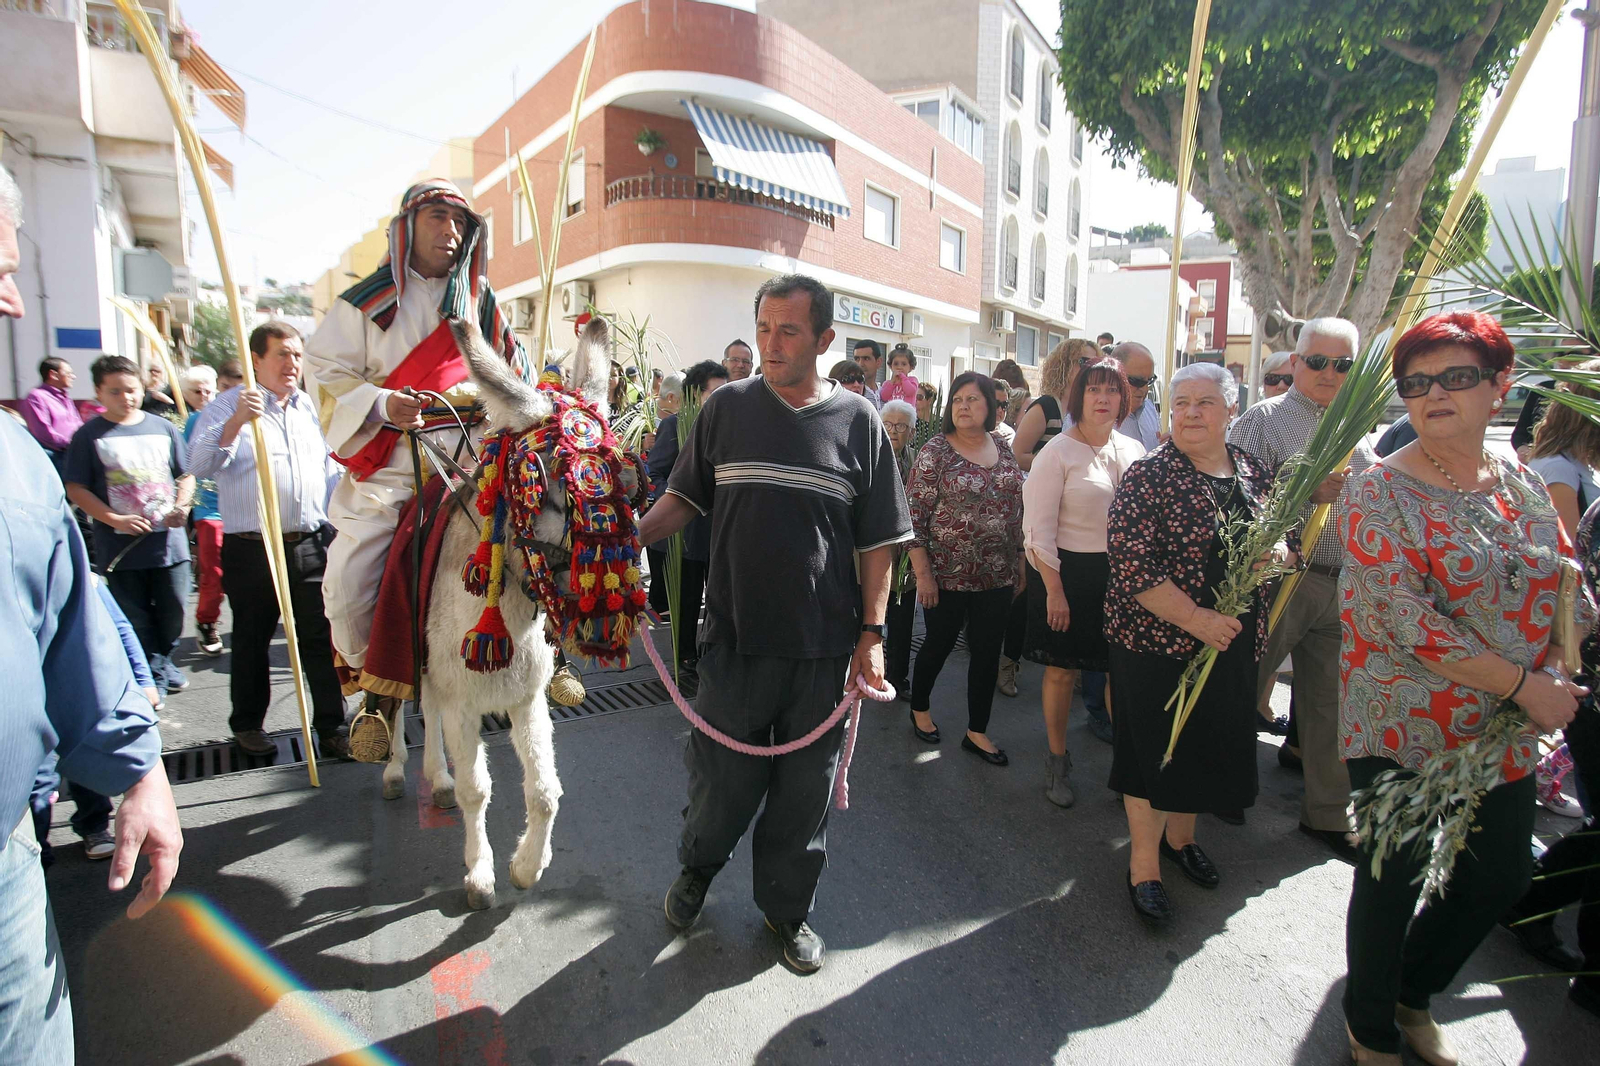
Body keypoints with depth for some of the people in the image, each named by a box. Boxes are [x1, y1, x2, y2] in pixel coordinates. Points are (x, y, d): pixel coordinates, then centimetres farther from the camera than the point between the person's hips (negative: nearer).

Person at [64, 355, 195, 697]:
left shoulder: (163, 428, 7)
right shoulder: (89, 435, -1)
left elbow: (186, 476, 12)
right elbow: (76, 489, -2)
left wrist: (181, 506, -7)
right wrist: (115, 520, -15)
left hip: (168, 539, 2)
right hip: (120, 546, -2)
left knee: (172, 611, 10)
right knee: (136, 617, 6)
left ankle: (164, 660, 33)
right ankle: (152, 674, 18)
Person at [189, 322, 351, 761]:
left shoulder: (311, 407, 15)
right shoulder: (228, 406, 0)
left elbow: (332, 469, 22)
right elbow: (200, 465, -12)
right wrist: (235, 422, -24)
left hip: (310, 544, 3)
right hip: (251, 548, -3)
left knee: (321, 639, 2)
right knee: (252, 641, 11)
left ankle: (332, 728, 9)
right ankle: (247, 724, 28)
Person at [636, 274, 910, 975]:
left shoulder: (858, 421, -1)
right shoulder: (727, 407, 1)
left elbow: (876, 541, 2)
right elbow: (684, 498, 9)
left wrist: (872, 633, -2)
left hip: (823, 648, 0)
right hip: (735, 635, 0)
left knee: (804, 788, 13)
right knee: (723, 778, 12)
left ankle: (787, 906, 37)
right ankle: (697, 868, 44)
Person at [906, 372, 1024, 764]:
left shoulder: (1003, 447, 6)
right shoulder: (935, 451, -9)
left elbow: (1018, 506, 13)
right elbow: (915, 515, -11)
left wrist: (1021, 560, 11)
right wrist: (923, 573, -14)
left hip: (998, 575, 4)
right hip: (948, 573, -4)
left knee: (988, 652, 10)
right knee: (938, 645, 11)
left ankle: (977, 732, 26)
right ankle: (919, 707, 38)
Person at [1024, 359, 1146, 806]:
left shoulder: (1134, 451, 8)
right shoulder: (1058, 452, -8)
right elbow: (1038, 528, -11)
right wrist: (1054, 590, -15)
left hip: (1123, 572, 4)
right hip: (1069, 572, -4)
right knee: (1062, 669, 5)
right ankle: (1057, 762, 23)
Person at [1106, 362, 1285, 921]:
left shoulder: (1256, 472, 6)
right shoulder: (1149, 476, -13)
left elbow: (1282, 541, 18)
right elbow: (1131, 563, -20)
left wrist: (1279, 552, -7)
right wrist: (1194, 618, -25)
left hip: (1235, 643, 6)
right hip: (1158, 643, -6)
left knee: (1213, 745, 18)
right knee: (1154, 748, 5)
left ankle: (1180, 836, 43)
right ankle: (1144, 863, 24)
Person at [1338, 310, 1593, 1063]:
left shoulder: (1523, 484, 5)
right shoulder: (1379, 492, -14)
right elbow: (1405, 620, -21)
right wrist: (1523, 685, -19)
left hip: (1506, 737, 6)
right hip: (1402, 731, -6)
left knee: (1502, 877, 18)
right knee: (1393, 878, 7)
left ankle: (1413, 991, 44)